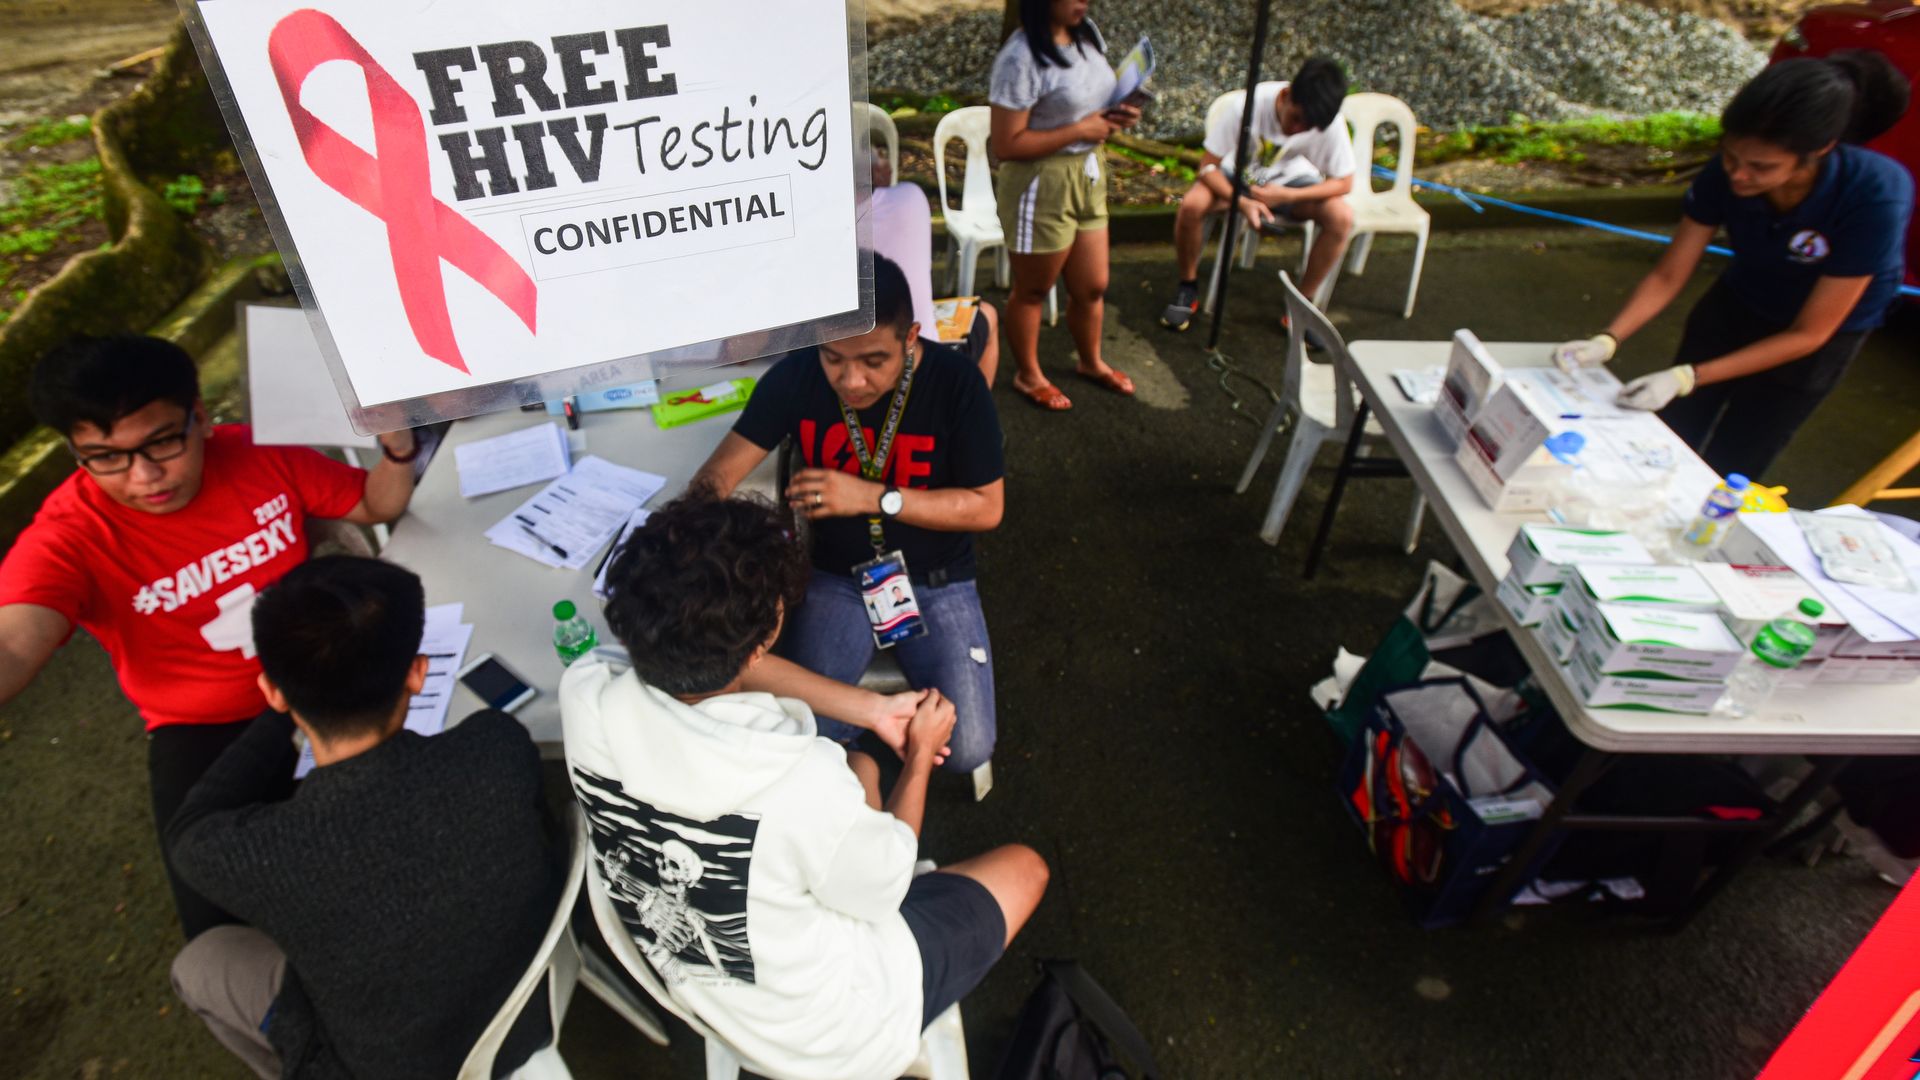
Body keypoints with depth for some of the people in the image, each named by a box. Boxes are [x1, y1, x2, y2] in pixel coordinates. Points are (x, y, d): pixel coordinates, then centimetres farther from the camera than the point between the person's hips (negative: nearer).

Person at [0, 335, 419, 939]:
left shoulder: (262, 454, -13)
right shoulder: (67, 539, -19)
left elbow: (375, 506, 0)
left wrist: (397, 449, -24)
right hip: (204, 727, -1)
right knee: (220, 924, -11)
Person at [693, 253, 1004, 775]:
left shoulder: (954, 382, -20)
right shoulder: (795, 377, -15)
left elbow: (987, 507, -14)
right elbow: (720, 472, -11)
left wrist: (874, 497, -26)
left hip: (937, 581, -1)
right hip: (836, 577, 1)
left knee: (966, 748, -14)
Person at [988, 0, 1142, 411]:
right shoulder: (1021, 57, -22)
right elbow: (1005, 144, -24)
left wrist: (1115, 115, -3)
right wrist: (1080, 130, -22)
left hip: (1089, 174, 8)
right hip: (1040, 186, -8)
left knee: (1092, 285, 19)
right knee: (1033, 290, 12)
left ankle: (1091, 363, 43)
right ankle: (1028, 375, 32)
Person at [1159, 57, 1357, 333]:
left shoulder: (1331, 123, -26)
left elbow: (1344, 183, -16)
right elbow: (1208, 166, -24)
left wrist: (1287, 195, -31)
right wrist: (1242, 202, -41)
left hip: (1291, 181, 2)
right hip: (1240, 175, -1)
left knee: (1342, 216, -26)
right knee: (1192, 205, -32)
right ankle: (1188, 288, -7)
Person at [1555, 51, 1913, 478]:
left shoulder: (1875, 197, -34)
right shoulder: (1724, 176, -26)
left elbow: (1809, 334, -27)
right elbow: (1667, 276, -15)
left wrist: (1688, 378, -35)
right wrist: (1608, 340, -31)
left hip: (1822, 334, -3)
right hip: (1737, 303, 3)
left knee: (1726, 471, 3)